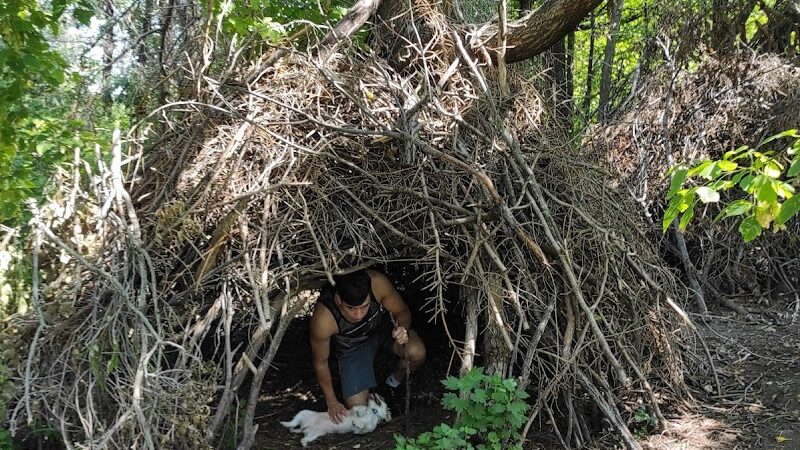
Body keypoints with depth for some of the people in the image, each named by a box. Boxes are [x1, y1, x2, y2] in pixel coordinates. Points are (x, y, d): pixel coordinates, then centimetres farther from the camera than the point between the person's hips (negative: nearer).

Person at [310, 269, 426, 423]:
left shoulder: (377, 282, -36)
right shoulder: (323, 319, -37)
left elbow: (403, 312, -16)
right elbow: (320, 362, -19)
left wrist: (403, 329, -38)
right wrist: (332, 402, -12)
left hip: (384, 327, 2)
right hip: (352, 346, -1)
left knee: (417, 353, -27)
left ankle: (396, 379, 8)